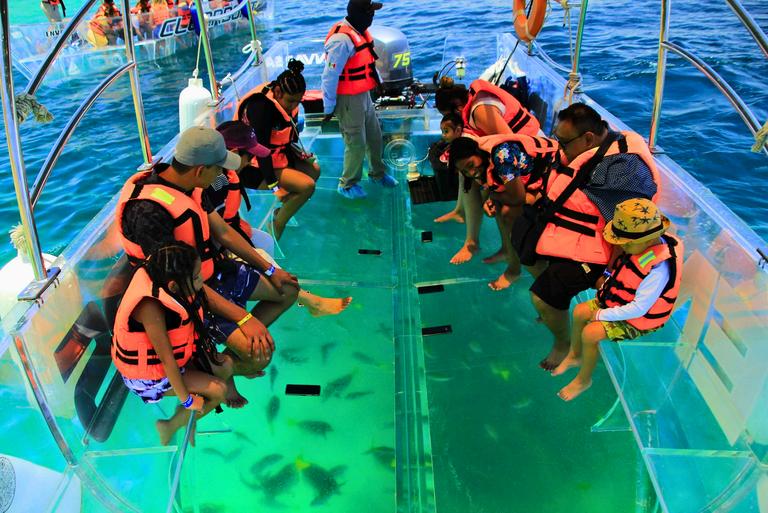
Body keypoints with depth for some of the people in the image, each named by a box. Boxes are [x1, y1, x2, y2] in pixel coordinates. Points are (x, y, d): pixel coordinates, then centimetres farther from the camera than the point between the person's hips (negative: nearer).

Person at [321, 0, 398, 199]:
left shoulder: (359, 31, 7)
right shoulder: (342, 39, -24)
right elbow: (329, 76, -22)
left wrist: (379, 82, 23)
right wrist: (329, 107, -17)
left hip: (364, 95, 9)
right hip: (349, 100, -9)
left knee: (375, 136, 19)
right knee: (356, 144, -1)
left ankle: (377, 173, 39)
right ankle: (347, 185, 17)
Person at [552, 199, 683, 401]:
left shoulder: (659, 267, -34)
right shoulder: (638, 245, -9)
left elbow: (639, 308, -31)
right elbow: (616, 269, 14)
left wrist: (603, 314, -24)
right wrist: (606, 279, -4)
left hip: (639, 318, -9)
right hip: (618, 301, 9)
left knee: (590, 333, -20)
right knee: (579, 312, 4)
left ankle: (584, 379, 5)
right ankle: (575, 355, 27)